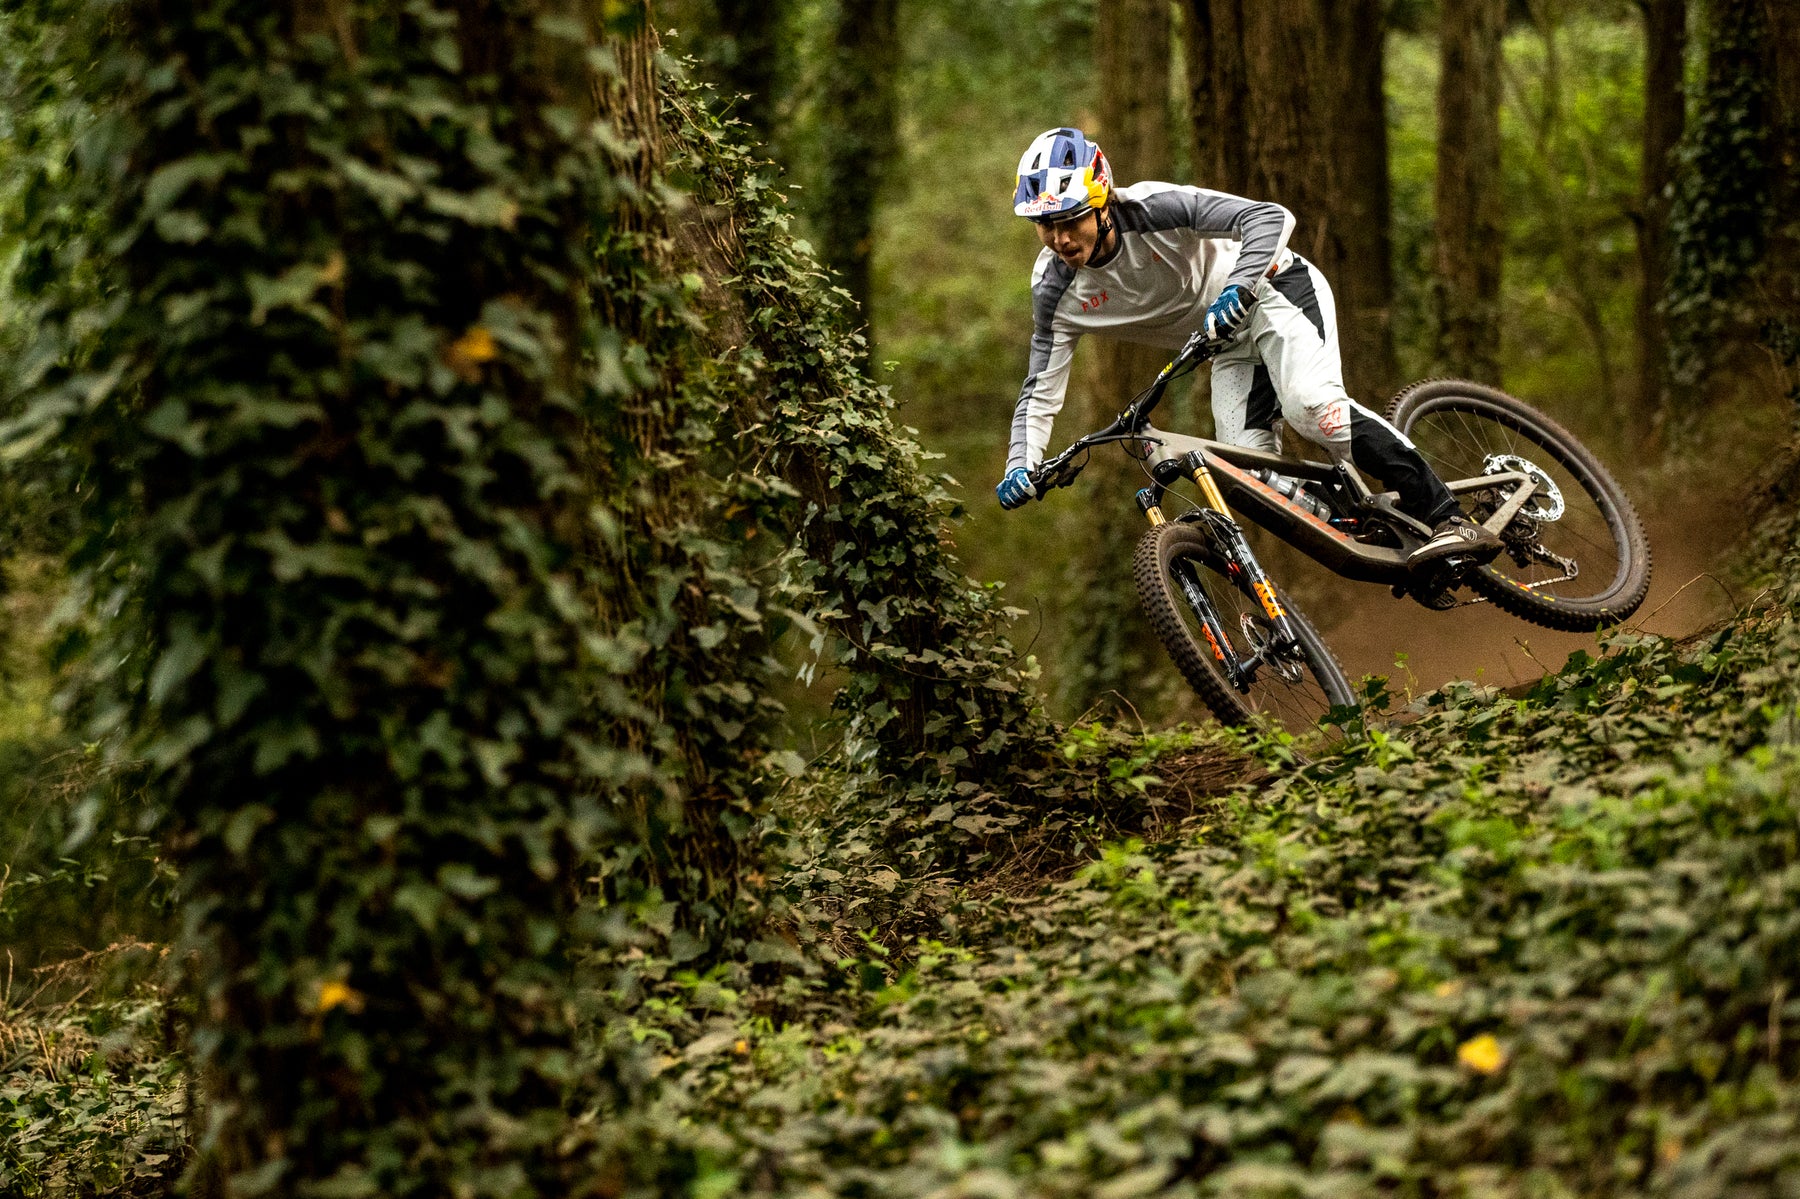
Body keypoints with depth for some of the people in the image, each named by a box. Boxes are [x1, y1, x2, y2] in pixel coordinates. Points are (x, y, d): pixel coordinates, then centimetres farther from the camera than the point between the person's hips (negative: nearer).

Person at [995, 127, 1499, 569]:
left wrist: (1235, 289, -48)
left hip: (1275, 288, -6)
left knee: (1310, 406, -32)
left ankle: (1450, 522, -31)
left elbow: (1272, 218, -32)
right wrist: (1020, 467, -25)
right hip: (1231, 349, 6)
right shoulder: (1057, 293, -12)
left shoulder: (1152, 208, -26)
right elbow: (1040, 392, -8)